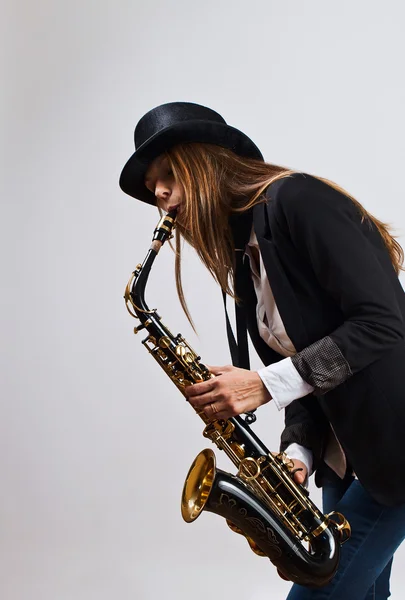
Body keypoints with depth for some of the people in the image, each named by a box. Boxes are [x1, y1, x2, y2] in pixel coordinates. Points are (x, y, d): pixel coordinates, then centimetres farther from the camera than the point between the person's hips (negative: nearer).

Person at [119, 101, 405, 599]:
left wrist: (266, 384, -23)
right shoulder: (242, 258, 11)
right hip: (343, 446, 8)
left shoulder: (296, 199, -16)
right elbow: (295, 357, 9)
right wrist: (298, 451, -8)